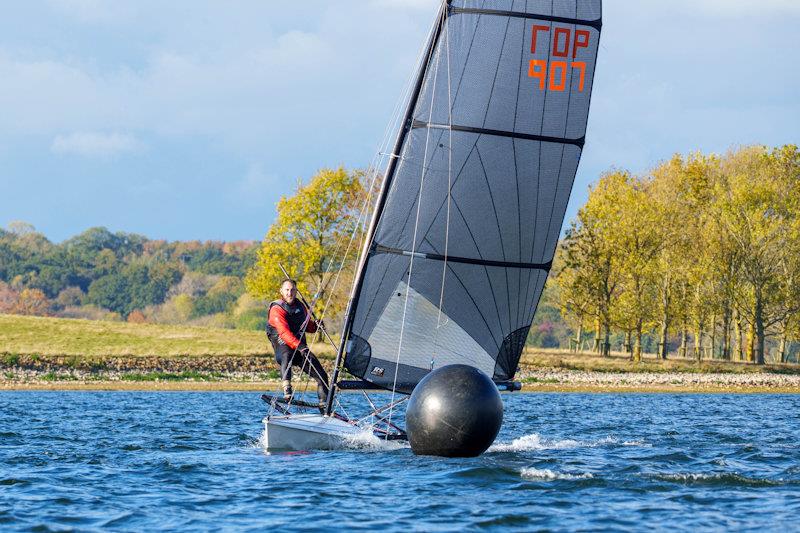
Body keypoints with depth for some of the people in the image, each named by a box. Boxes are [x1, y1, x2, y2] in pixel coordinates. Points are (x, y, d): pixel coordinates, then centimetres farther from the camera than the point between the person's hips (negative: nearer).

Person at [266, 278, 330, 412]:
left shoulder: (300, 306, 12)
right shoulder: (277, 309, -11)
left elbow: (308, 327, 28)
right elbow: (284, 332, -26)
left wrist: (315, 326, 2)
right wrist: (299, 346, -40)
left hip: (301, 348, 6)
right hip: (283, 347, -6)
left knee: (322, 376, -5)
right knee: (287, 355, -42)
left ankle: (324, 406, 3)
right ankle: (287, 391, -50)